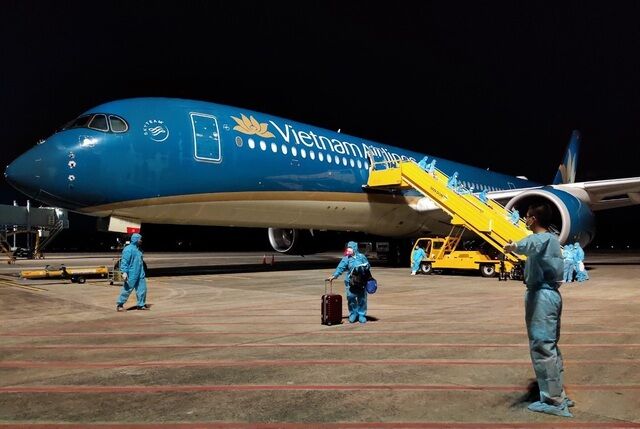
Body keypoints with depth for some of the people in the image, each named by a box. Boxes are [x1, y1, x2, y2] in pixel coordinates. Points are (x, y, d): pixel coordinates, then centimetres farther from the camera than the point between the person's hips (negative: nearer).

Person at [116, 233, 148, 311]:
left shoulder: (138, 249, 15)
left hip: (140, 274, 8)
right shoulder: (128, 249, -12)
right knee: (127, 289, -1)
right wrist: (124, 272, -24)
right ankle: (119, 304, 13)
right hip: (132, 274, -8)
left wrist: (142, 272, 27)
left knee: (142, 289, 6)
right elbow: (124, 261, -17)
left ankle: (141, 304, 15)